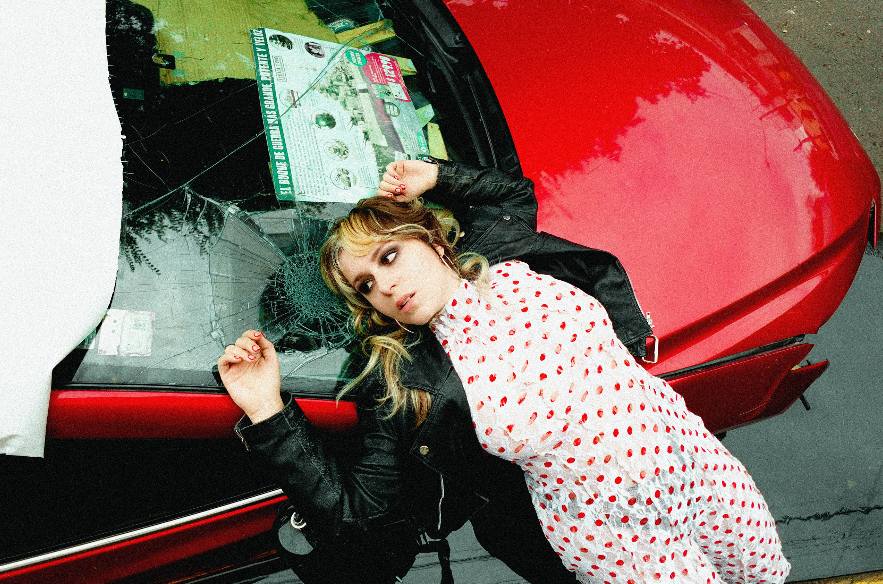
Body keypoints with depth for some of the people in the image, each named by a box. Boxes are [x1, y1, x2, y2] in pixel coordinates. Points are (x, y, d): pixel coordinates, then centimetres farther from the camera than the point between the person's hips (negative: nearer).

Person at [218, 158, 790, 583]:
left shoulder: (508, 259, -3)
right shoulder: (402, 387, -12)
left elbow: (514, 191, 20)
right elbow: (354, 514, -14)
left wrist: (433, 177, 4)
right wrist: (268, 411, -21)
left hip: (688, 457, 4)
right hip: (606, 534, -4)